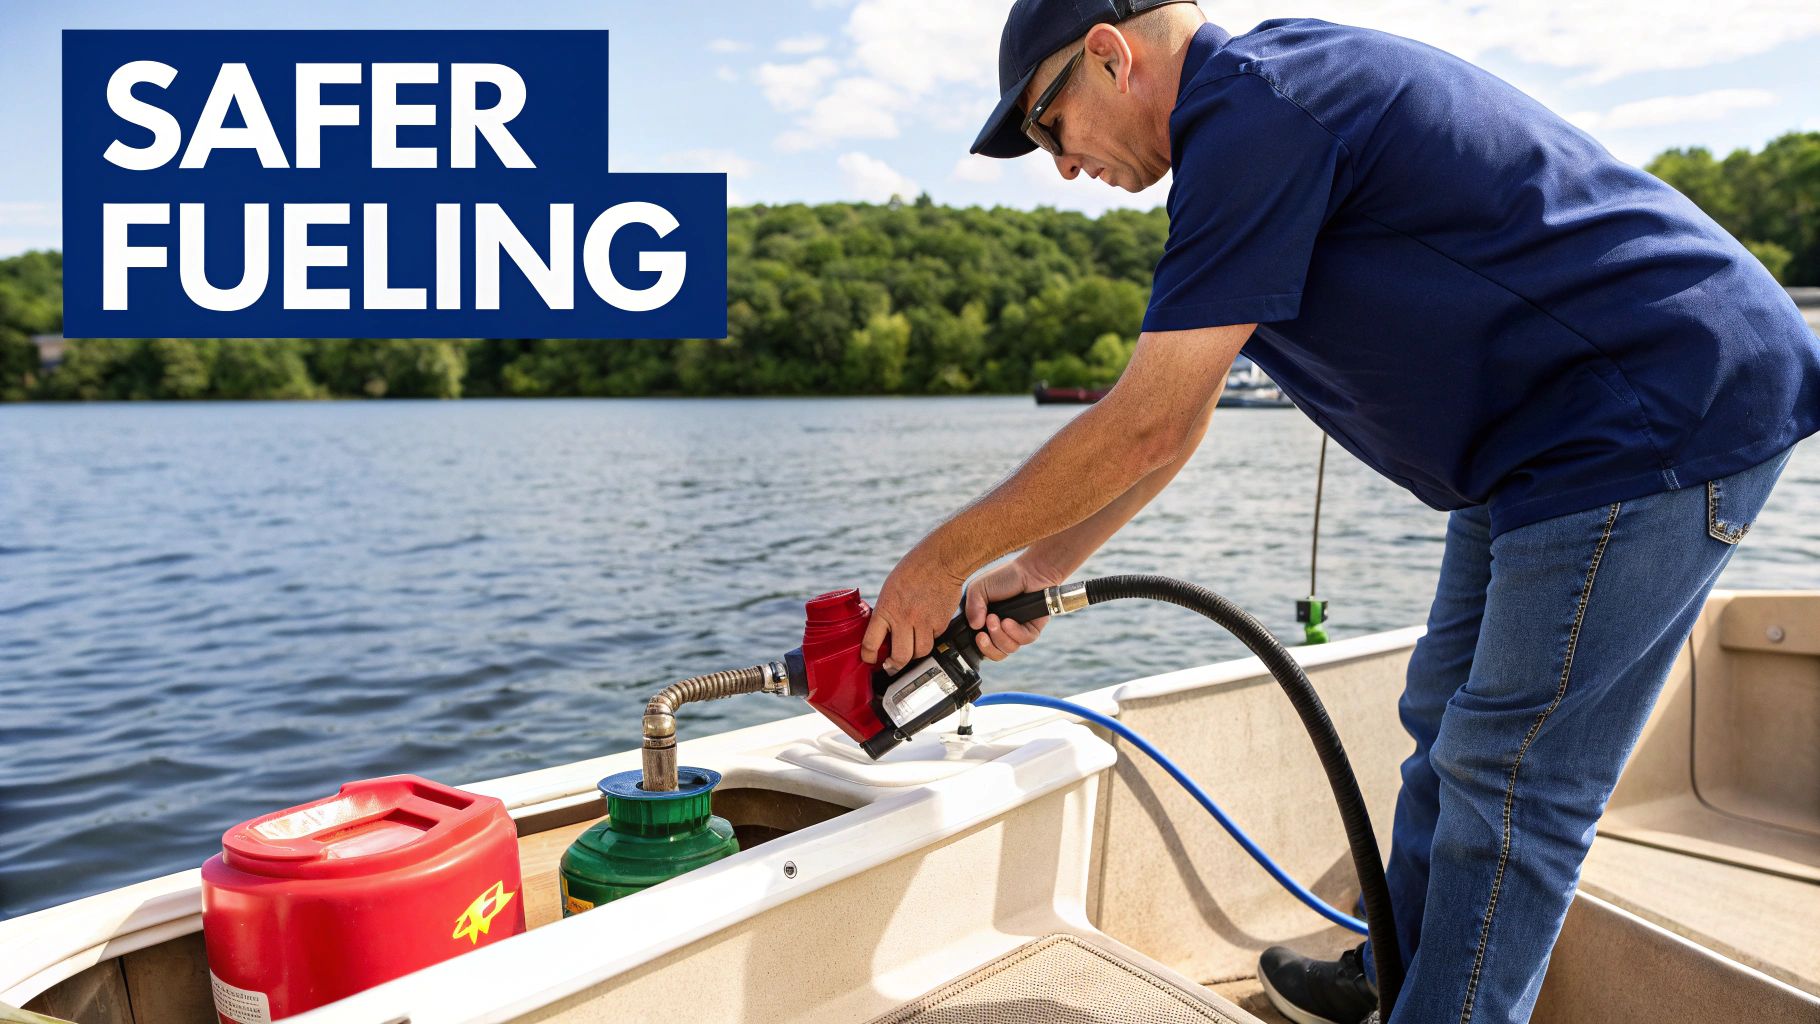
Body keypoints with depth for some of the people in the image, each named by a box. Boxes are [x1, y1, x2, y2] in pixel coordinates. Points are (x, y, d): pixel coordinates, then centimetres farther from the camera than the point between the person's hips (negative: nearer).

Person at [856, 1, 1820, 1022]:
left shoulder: (1250, 108, -20)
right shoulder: (1254, 114, 12)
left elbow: (1145, 431, -22)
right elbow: (1173, 419, 13)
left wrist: (944, 557, -11)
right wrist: (1043, 567, 12)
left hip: (1668, 412, -10)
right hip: (1548, 436, 10)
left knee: (1509, 779, -3)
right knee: (1450, 719, 18)